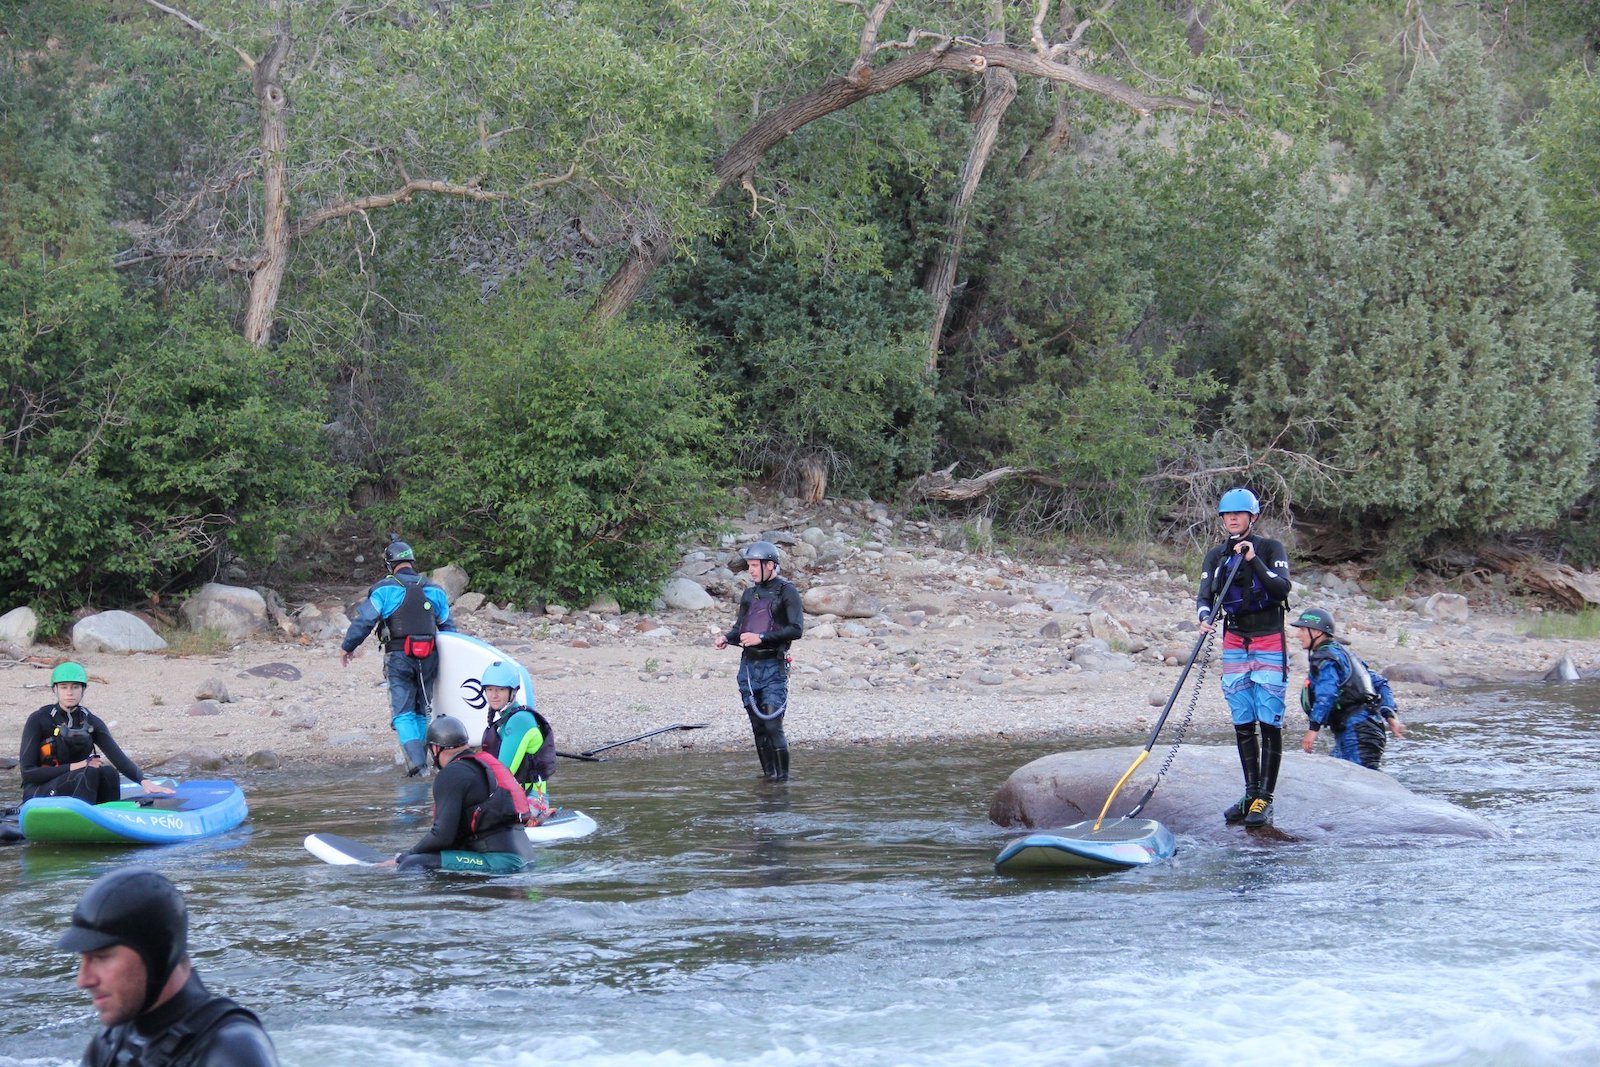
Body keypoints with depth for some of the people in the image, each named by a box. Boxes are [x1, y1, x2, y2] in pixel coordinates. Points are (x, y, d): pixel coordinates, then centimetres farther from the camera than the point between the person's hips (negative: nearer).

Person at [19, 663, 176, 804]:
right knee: (89, 774, -29)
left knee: (108, 773, -25)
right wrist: (74, 767, -18)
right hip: (39, 793, -4)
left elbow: (119, 758, -10)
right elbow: (27, 771, -11)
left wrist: (144, 781, -29)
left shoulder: (91, 722, 3)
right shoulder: (38, 720, -7)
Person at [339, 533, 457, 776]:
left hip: (399, 658, -4)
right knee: (420, 712, 16)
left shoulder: (384, 590, -3)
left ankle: (416, 762, -22)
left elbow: (363, 621, -3)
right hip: (429, 658, 4)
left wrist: (347, 646, 12)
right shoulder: (434, 590, 11)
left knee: (403, 713, -5)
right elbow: (448, 625, 18)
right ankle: (420, 760, 16)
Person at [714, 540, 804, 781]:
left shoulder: (786, 592, -3)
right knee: (758, 727, 7)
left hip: (773, 666, -6)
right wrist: (726, 638, -1)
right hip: (748, 665, 6)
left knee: (772, 725, -13)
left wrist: (762, 638, -17)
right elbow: (740, 627, 22)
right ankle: (768, 775, 13)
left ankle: (782, 778, -8)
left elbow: (796, 629, -11)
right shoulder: (750, 594, 17)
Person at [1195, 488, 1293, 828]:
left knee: (1269, 721, -9)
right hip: (1234, 642, 5)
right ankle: (1251, 794, 11)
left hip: (1269, 639, -4)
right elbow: (1205, 596, 1)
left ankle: (1265, 799, -8)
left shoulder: (1270, 549, -1)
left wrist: (1254, 561, -19)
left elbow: (1282, 590, -13)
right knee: (1242, 723, 5)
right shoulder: (1216, 556, 11)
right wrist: (1205, 617, -19)